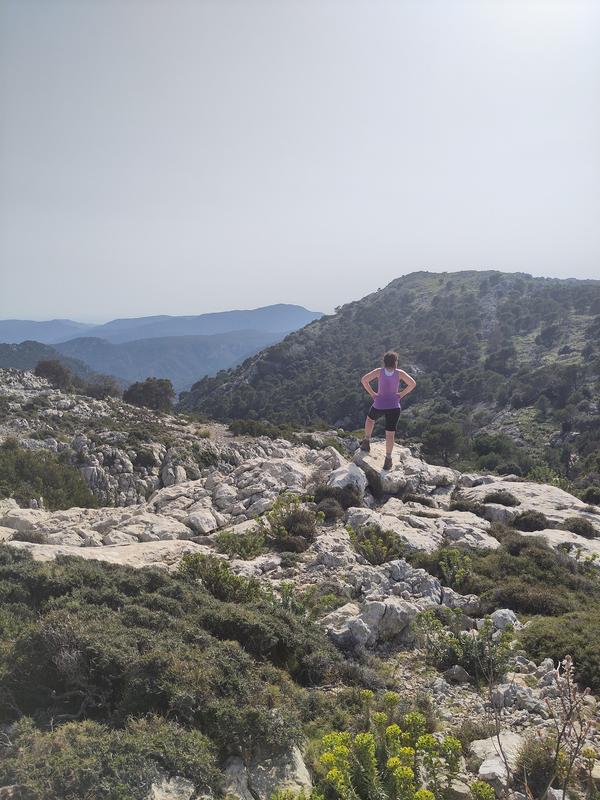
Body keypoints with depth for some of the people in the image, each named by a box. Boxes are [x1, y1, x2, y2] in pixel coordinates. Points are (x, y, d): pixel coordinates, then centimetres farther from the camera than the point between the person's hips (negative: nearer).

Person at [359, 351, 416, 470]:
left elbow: (364, 380, -13)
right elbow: (413, 383, -13)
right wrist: (402, 394, -4)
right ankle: (388, 459, 5)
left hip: (379, 405, 1)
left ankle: (366, 442, 30)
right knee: (390, 434, 6)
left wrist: (372, 393, -5)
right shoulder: (399, 373, -6)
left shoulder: (379, 372, -5)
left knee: (370, 419, 33)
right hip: (394, 406, -1)